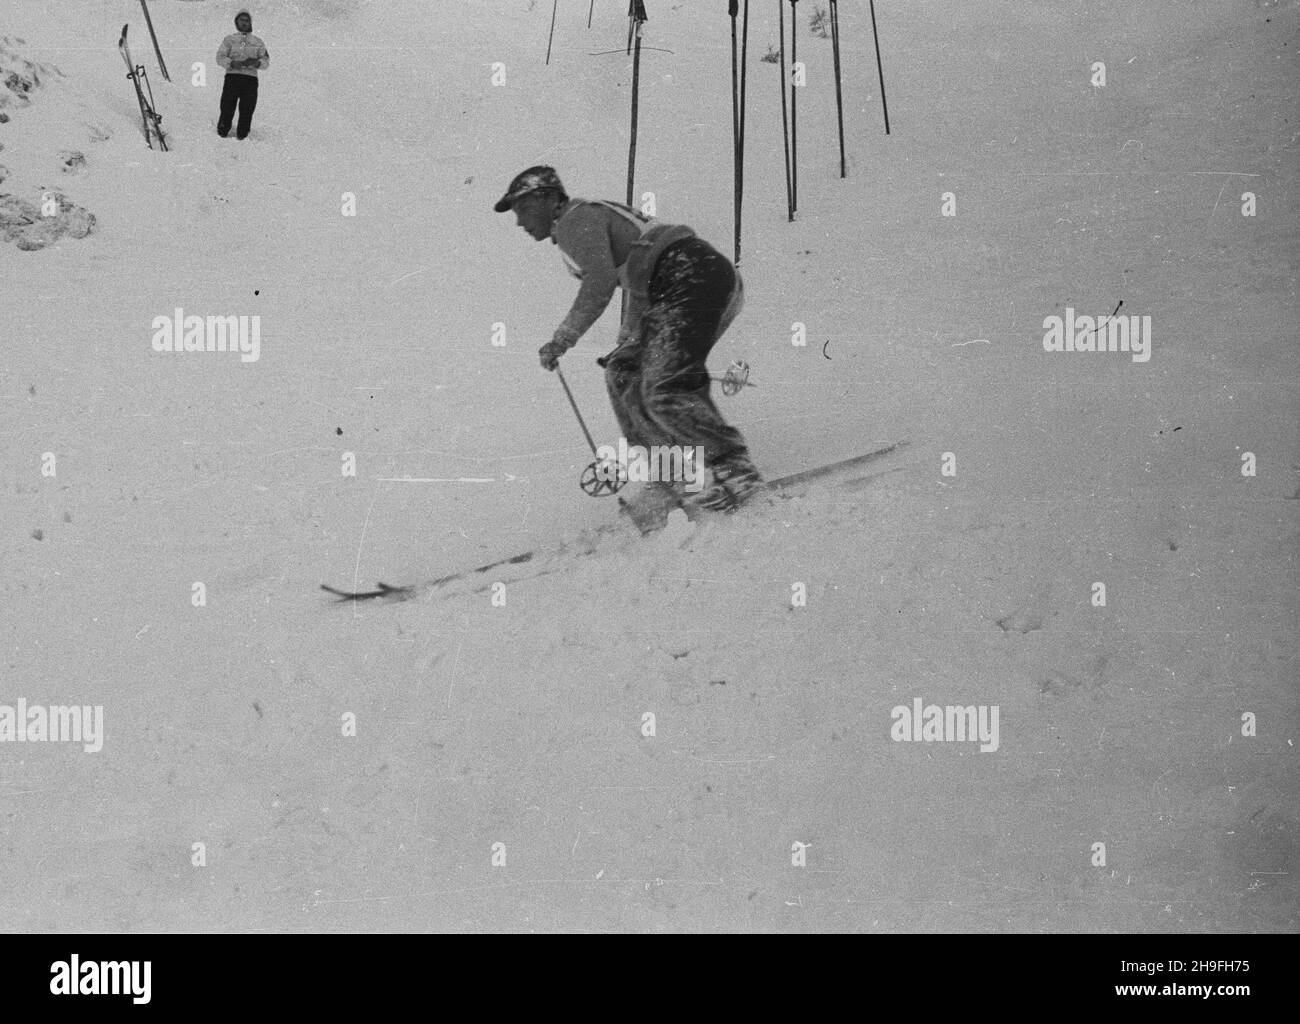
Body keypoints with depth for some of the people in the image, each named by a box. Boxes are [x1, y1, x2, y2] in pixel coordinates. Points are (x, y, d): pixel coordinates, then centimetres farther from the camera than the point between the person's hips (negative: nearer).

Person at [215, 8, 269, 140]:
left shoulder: (258, 43, 19)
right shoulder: (229, 39, 15)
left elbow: (266, 62, 9)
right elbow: (220, 57, 4)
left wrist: (256, 63, -14)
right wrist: (233, 63, -16)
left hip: (250, 80, 1)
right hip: (232, 76, -1)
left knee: (247, 112, -3)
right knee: (227, 109, -7)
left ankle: (241, 137, 4)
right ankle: (222, 134, 6)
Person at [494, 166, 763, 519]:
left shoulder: (577, 219, -1)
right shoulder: (598, 215, 30)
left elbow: (601, 281, -16)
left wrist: (562, 339, -9)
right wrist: (626, 344, 42)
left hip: (693, 276, -10)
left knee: (664, 388, -19)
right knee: (624, 371, 11)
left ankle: (733, 469, -18)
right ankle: (674, 477, 5)